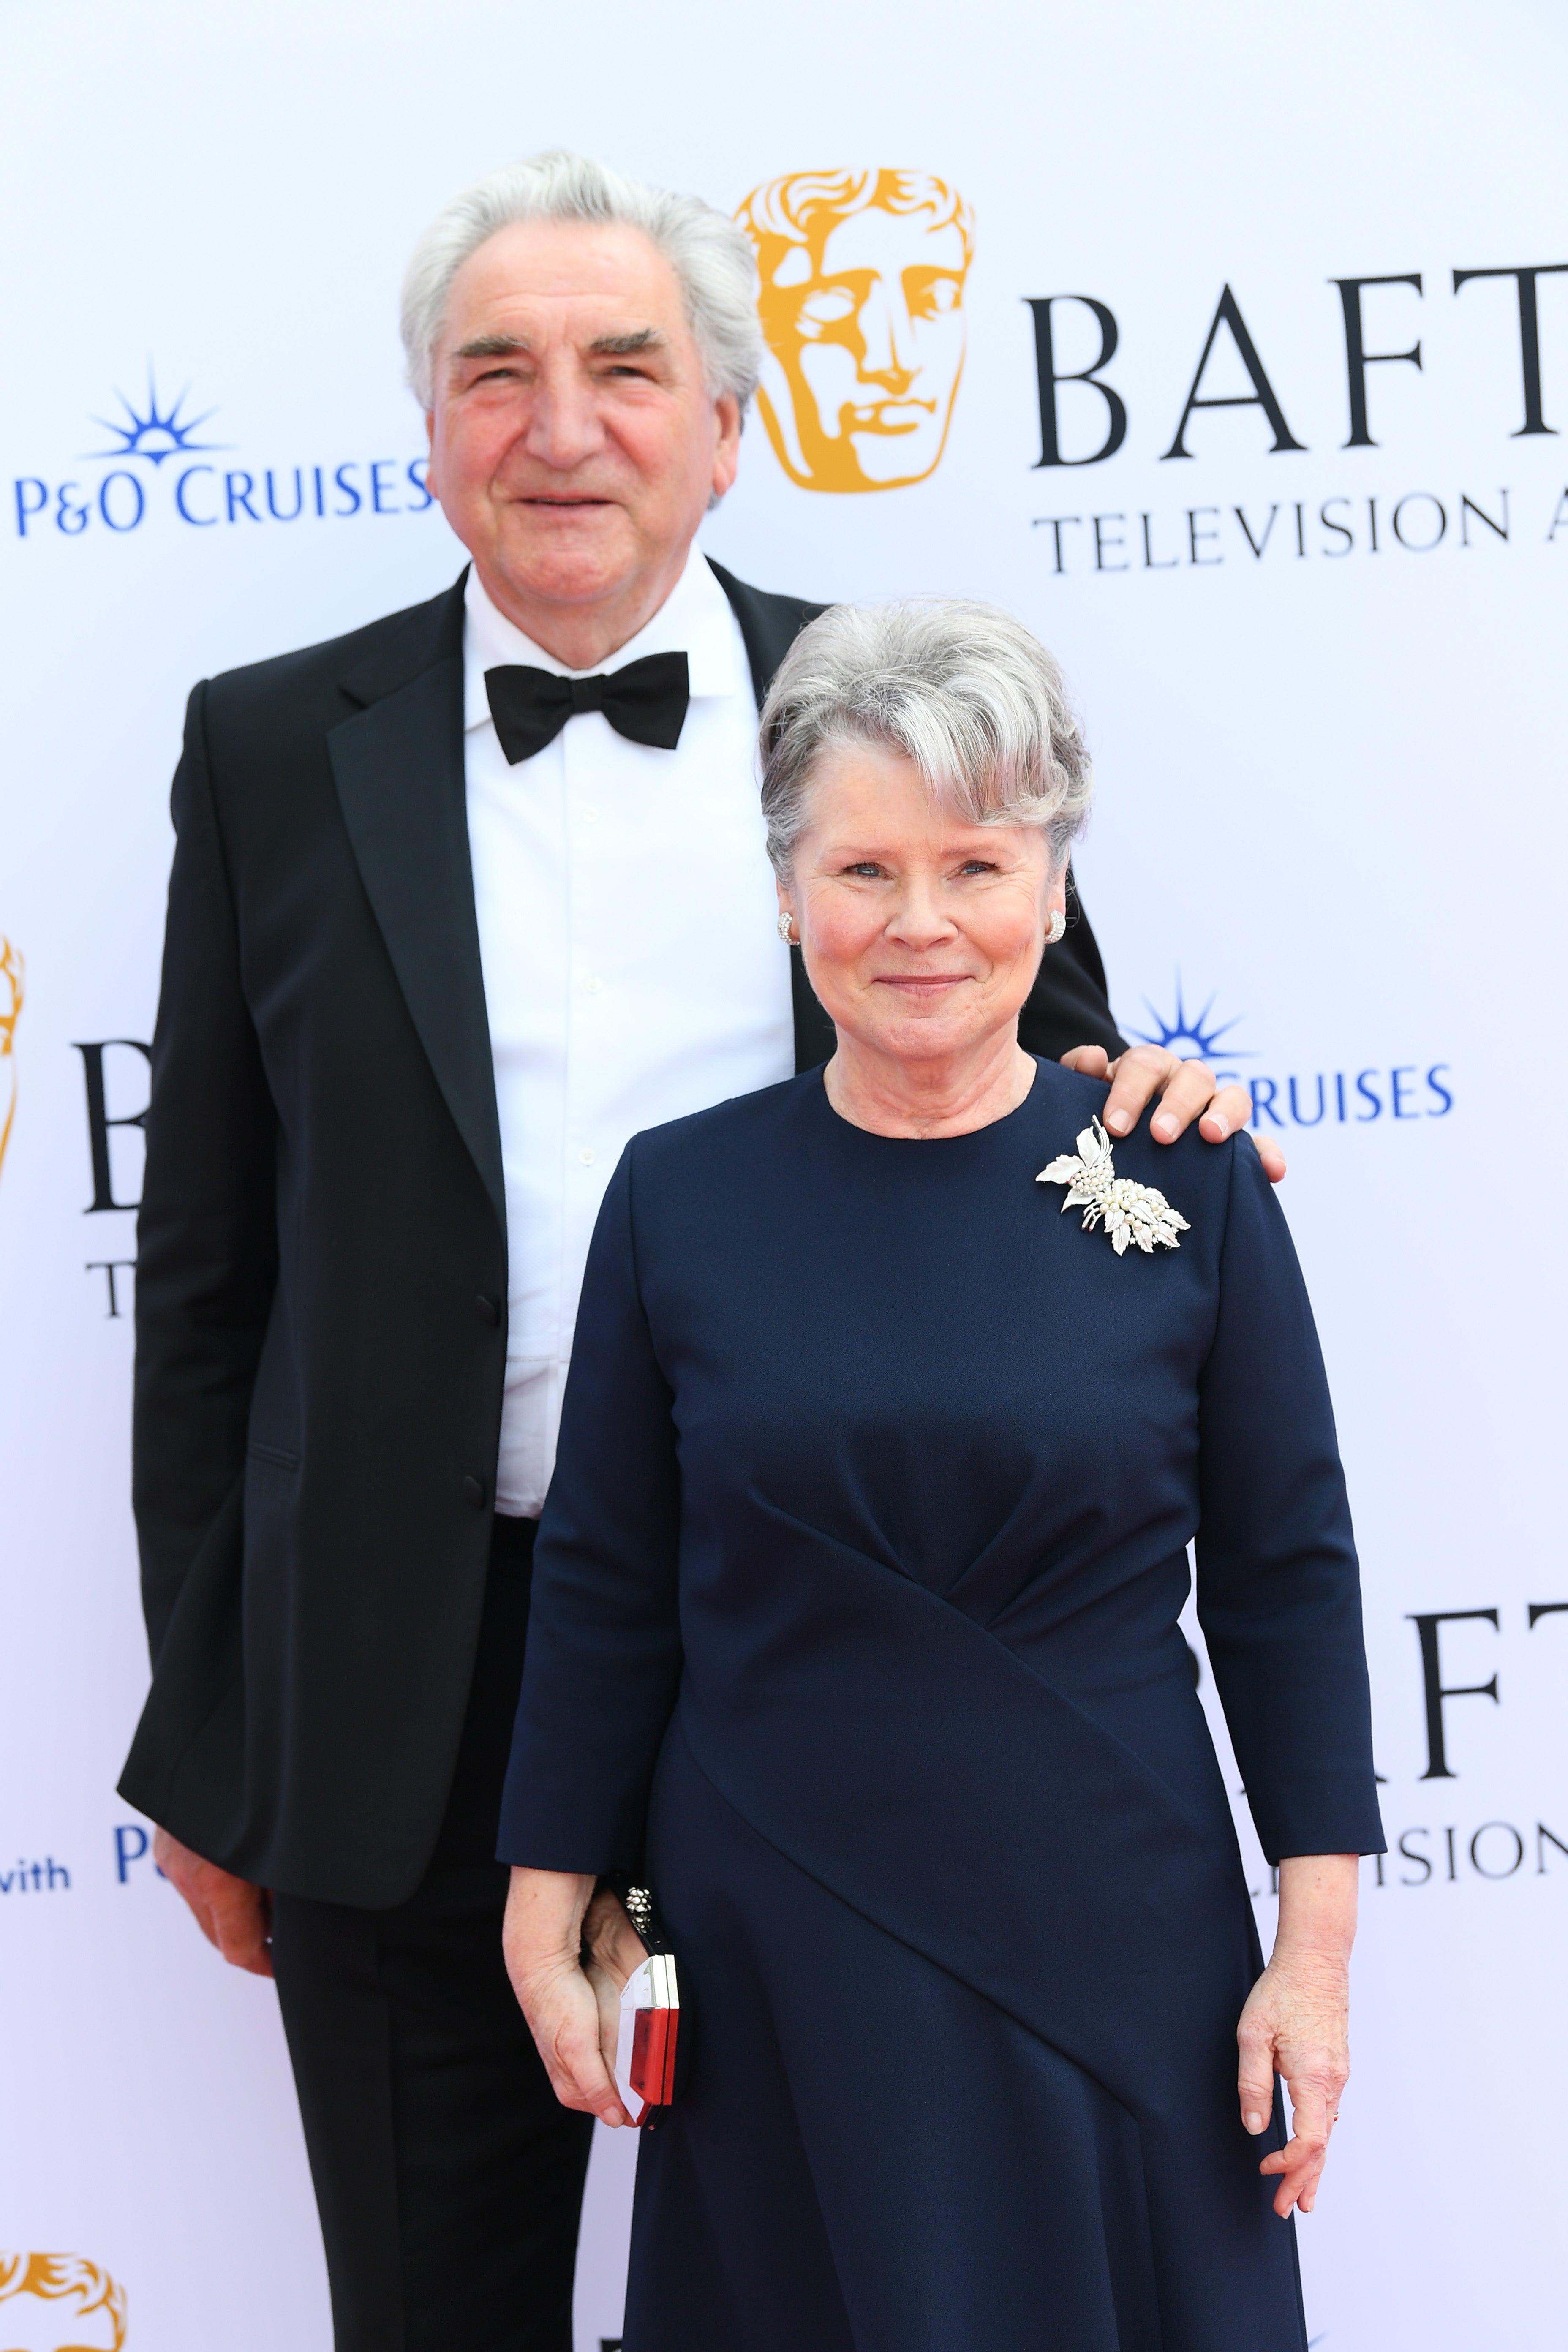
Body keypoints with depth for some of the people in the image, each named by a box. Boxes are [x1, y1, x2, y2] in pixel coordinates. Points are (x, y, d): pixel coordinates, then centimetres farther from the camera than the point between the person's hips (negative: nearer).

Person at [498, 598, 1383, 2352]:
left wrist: (1316, 1948, -3)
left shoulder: (1189, 1185, -4)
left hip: (1115, 1940, 0)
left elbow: (1285, 1578, -1)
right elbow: (603, 1589, 3)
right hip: (771, 1952, 1)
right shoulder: (681, 1194, -2)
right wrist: (551, 1925, 4)